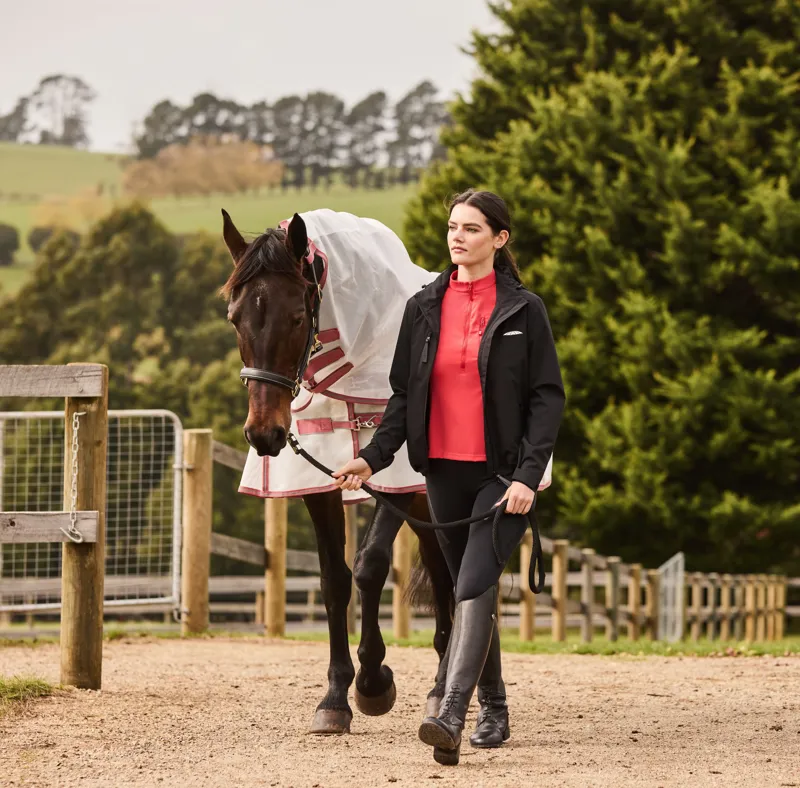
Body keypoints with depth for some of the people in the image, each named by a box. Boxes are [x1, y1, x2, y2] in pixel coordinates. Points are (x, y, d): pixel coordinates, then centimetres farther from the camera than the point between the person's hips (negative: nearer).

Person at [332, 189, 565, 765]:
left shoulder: (524, 310, -4)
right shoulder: (424, 308, 7)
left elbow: (548, 398, -5)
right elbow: (404, 394, 9)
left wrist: (528, 475, -16)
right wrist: (374, 458, -5)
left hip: (504, 473, -5)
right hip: (444, 471, 5)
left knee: (473, 586, -18)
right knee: (472, 592, 14)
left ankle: (450, 717, -28)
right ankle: (494, 711, 27)